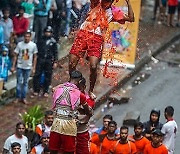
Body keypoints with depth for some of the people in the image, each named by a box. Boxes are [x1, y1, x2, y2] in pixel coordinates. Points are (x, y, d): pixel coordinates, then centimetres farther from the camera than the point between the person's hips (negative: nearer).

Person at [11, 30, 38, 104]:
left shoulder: (33, 45, -5)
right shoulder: (19, 44, -6)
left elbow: (35, 57, 3)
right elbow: (15, 56, -1)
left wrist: (34, 68, 1)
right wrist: (13, 66, -3)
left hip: (28, 67, 1)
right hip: (20, 67, -1)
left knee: (25, 83, 9)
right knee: (19, 82, 2)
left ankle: (24, 98, 16)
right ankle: (18, 97, 11)